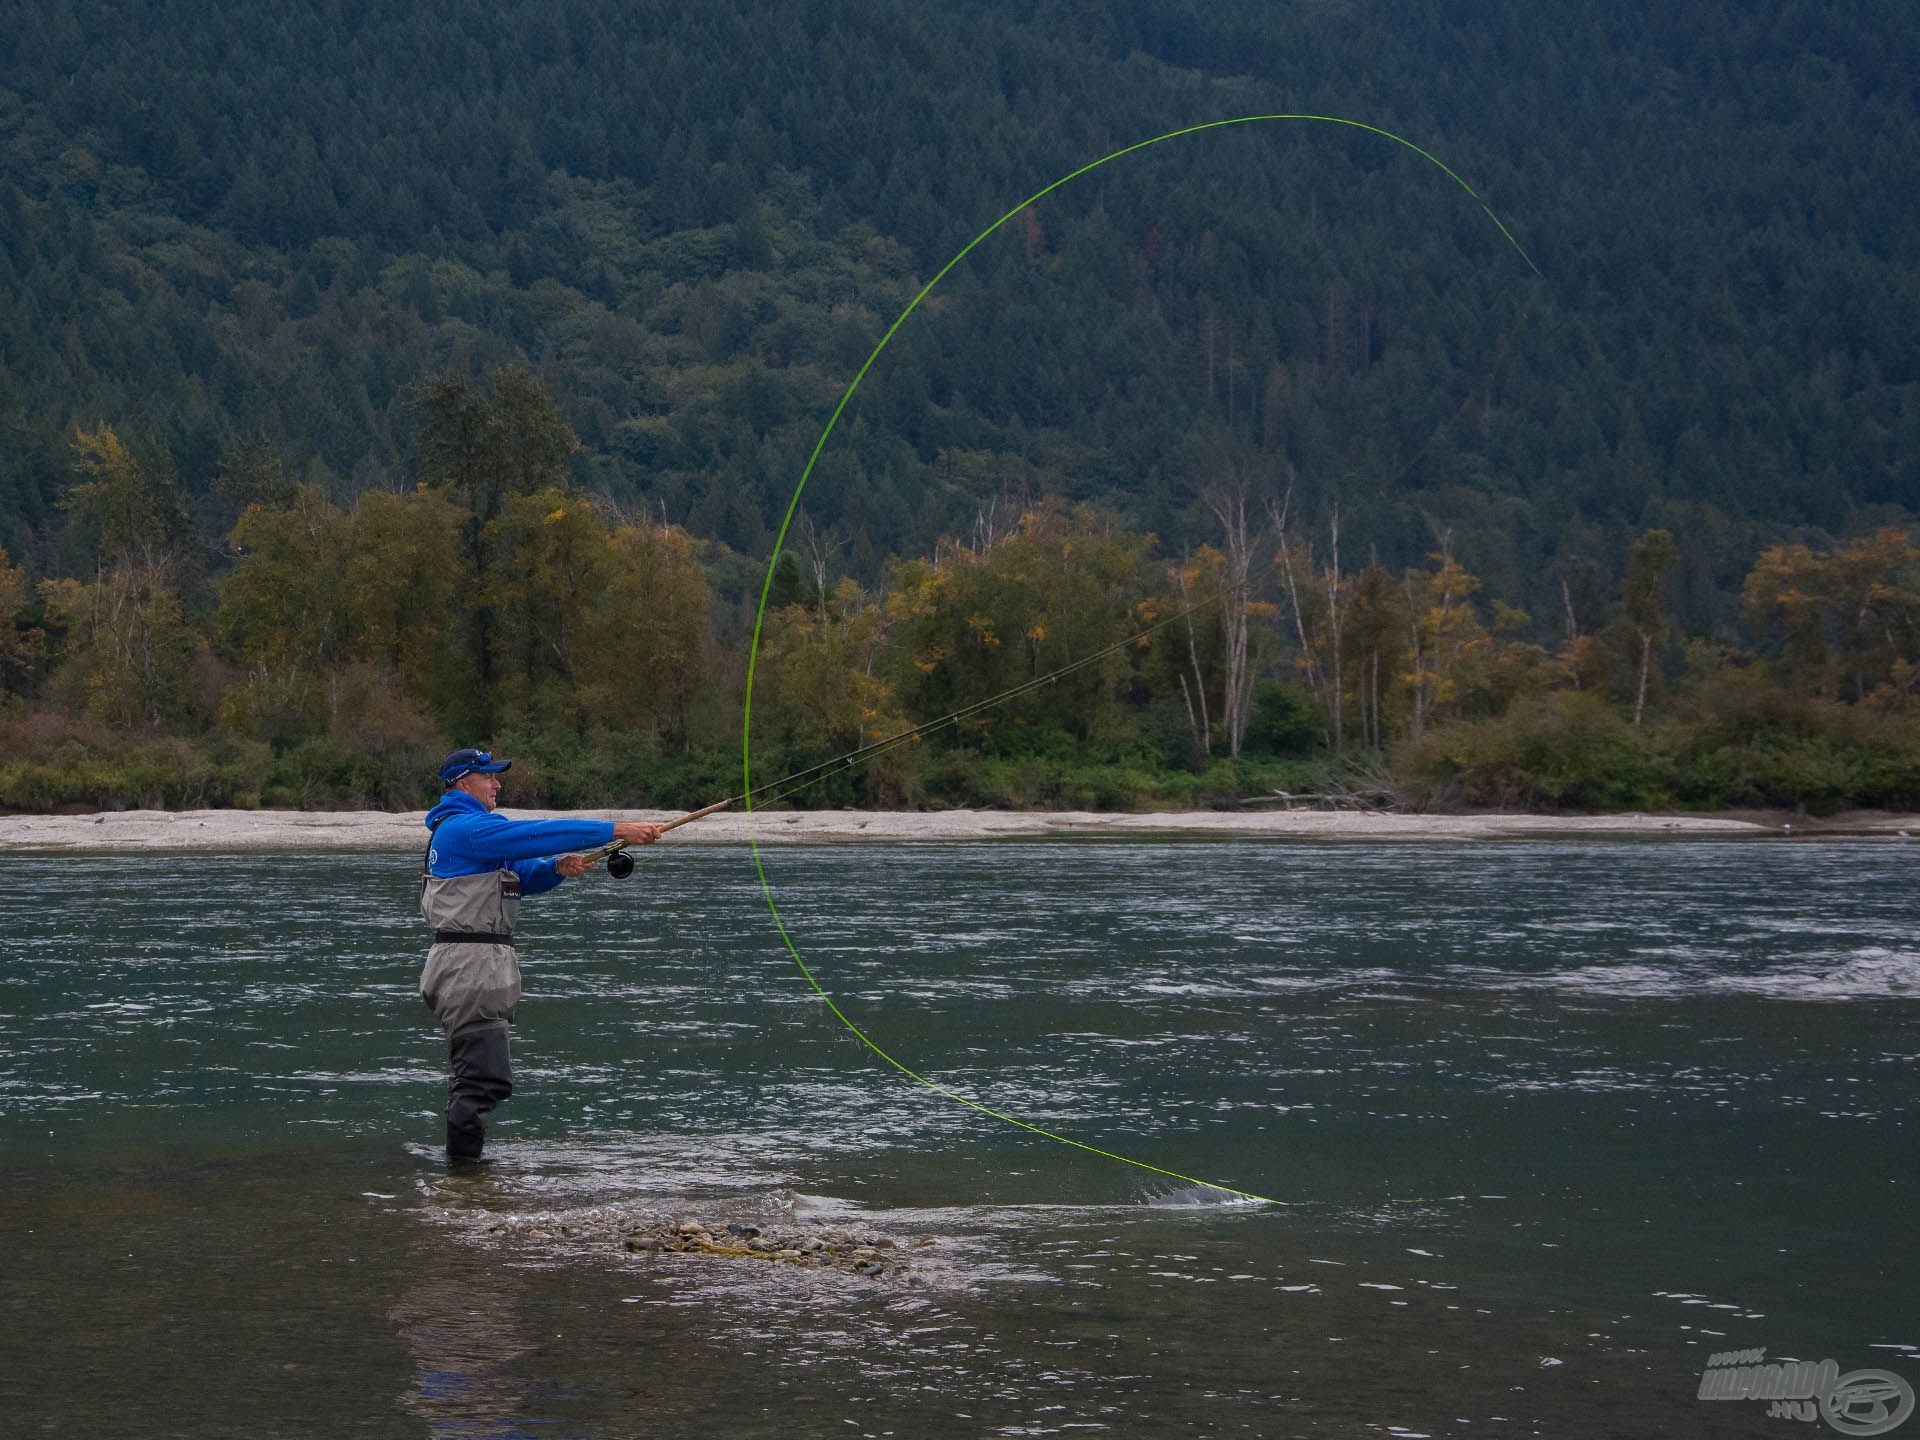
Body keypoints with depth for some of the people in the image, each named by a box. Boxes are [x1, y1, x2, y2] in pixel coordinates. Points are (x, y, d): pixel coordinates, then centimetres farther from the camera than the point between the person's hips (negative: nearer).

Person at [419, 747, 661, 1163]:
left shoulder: (466, 829, 22)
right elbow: (535, 834, -20)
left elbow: (525, 876, 19)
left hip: (481, 965, 11)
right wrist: (616, 831, -20)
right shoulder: (464, 828, -12)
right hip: (470, 964, -11)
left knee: (473, 1074, 14)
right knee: (486, 1076, -12)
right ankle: (463, 1168, -10)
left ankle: (462, 1166, 18)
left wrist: (558, 867, -4)